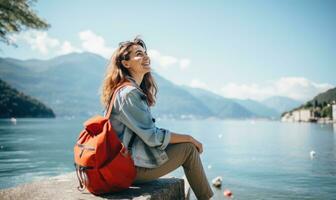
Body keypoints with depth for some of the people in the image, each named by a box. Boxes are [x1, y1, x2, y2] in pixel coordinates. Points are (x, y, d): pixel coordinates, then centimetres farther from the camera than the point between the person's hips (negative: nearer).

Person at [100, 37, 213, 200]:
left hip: (130, 159, 9)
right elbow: (153, 137, -19)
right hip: (133, 167, -9)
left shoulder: (136, 91, 12)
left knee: (188, 144, 13)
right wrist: (189, 138, -7)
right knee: (189, 148, -2)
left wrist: (187, 138, 8)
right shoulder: (129, 93, -19)